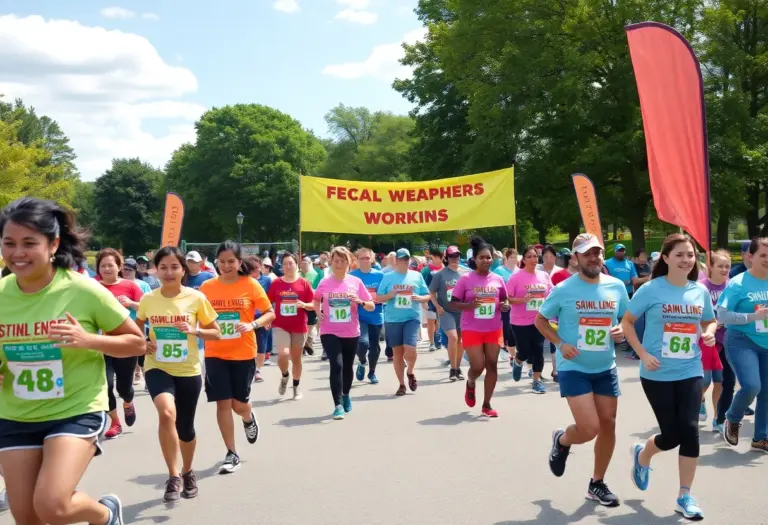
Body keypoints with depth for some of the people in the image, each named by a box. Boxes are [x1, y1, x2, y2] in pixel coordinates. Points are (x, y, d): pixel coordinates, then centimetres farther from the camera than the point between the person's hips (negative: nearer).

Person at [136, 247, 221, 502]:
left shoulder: (196, 298, -8)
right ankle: (174, 476, -14)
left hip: (188, 371, 0)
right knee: (167, 413, -28)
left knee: (186, 428, 12)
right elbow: (135, 329, 15)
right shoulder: (148, 300, -3)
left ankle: (187, 473, 41)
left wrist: (194, 330, -19)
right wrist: (143, 344, -5)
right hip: (157, 368, 0)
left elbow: (216, 333, -1)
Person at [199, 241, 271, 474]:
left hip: (243, 353, -1)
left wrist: (252, 325, -19)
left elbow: (270, 313, -1)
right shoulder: (207, 287, 0)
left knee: (239, 403, 6)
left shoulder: (251, 285, -6)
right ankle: (232, 454, 12)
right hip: (215, 354, 1)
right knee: (223, 402, -1)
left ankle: (249, 419, 45)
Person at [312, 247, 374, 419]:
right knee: (336, 365, -16)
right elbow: (316, 299, 18)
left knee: (347, 366, 16)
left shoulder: (356, 282, -4)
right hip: (329, 332, -1)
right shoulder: (324, 283, -2)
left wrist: (360, 301, -21)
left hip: (351, 333, 1)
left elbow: (372, 307, -2)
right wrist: (318, 312, 0)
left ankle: (346, 395, 43)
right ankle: (338, 405, -11)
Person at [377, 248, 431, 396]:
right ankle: (401, 384, 20)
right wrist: (390, 295, -15)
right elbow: (379, 298, 4)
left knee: (410, 349, -16)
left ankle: (410, 372, 16)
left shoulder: (417, 276, 6)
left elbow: (427, 296, 10)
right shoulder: (388, 277, 3)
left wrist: (420, 298, -12)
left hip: (412, 318, -1)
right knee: (397, 352, 6)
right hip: (393, 319, 1)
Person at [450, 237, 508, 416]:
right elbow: (453, 303, -5)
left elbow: (504, 300, 15)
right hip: (472, 330, -3)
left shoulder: (497, 279, 3)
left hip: (494, 329, 3)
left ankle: (487, 405, 16)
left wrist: (505, 306, -9)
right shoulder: (465, 279, -7)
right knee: (477, 367, -7)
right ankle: (470, 385, 30)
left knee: (492, 365, 4)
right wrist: (469, 305, -23)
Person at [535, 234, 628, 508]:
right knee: (589, 429, -13)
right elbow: (540, 320, 0)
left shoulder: (617, 286, 0)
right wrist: (560, 344, -15)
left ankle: (597, 484, 28)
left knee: (608, 424, 9)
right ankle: (561, 440, 23)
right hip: (574, 368, -5)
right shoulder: (563, 290, -10)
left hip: (606, 368, 5)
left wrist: (621, 331, -9)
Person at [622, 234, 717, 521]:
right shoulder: (651, 289, -10)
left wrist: (709, 333, -5)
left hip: (690, 372, 3)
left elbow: (709, 321, 19)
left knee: (689, 431, -5)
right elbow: (627, 321, -3)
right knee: (671, 434, 0)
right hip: (657, 374, -3)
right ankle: (642, 454, 36)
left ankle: (685, 496, 10)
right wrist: (643, 354, -13)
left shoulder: (700, 291, 2)